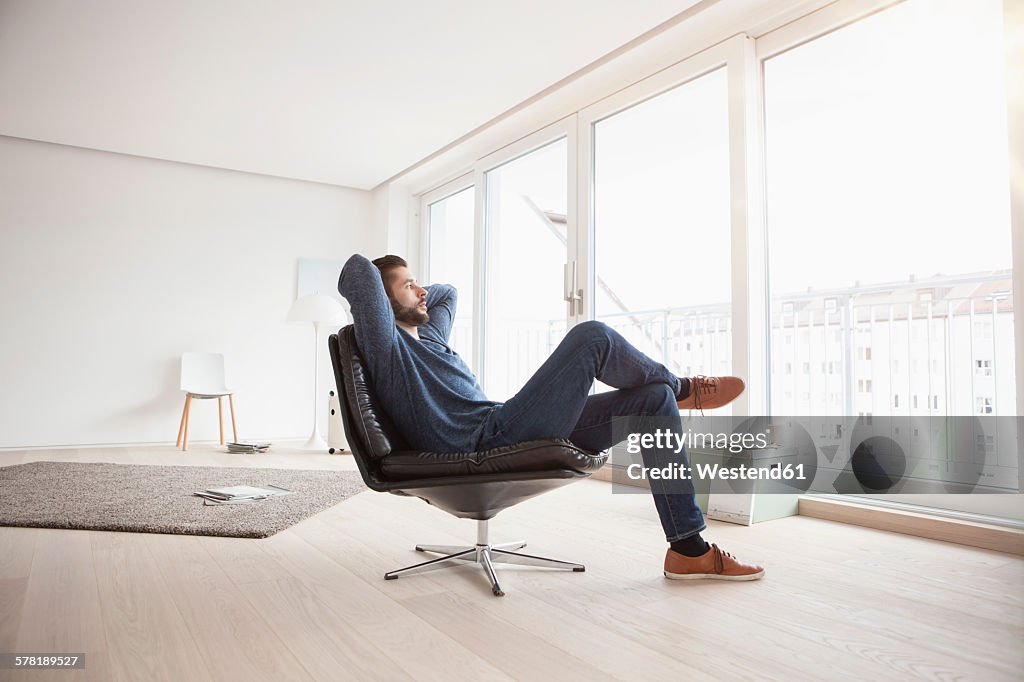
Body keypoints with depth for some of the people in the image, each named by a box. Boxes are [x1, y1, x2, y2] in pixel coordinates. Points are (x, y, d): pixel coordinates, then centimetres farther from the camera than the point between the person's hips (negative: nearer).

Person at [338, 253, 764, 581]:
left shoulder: (429, 334, 27)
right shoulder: (386, 344, -1)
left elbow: (447, 291, 45)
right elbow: (359, 268, -13)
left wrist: (407, 300, 31)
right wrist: (371, 298, 6)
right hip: (486, 445, -10)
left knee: (654, 399, 1)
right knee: (592, 337, -17)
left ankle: (689, 550, -1)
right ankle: (681, 388, 14)